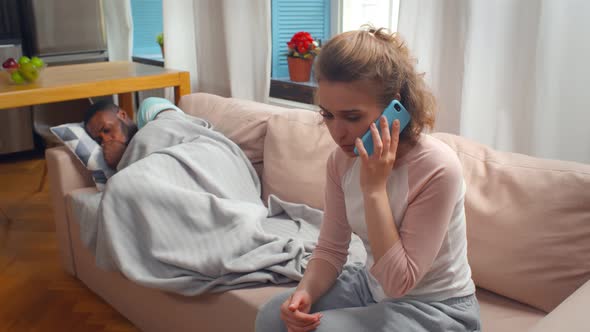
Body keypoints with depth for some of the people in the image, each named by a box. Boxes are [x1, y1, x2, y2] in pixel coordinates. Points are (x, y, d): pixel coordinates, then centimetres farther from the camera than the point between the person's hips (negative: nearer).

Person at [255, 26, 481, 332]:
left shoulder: (438, 168, -28)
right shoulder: (342, 158, -9)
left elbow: (398, 282, -25)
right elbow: (330, 249, -1)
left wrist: (374, 188, -32)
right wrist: (305, 291, -22)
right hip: (372, 285, 6)